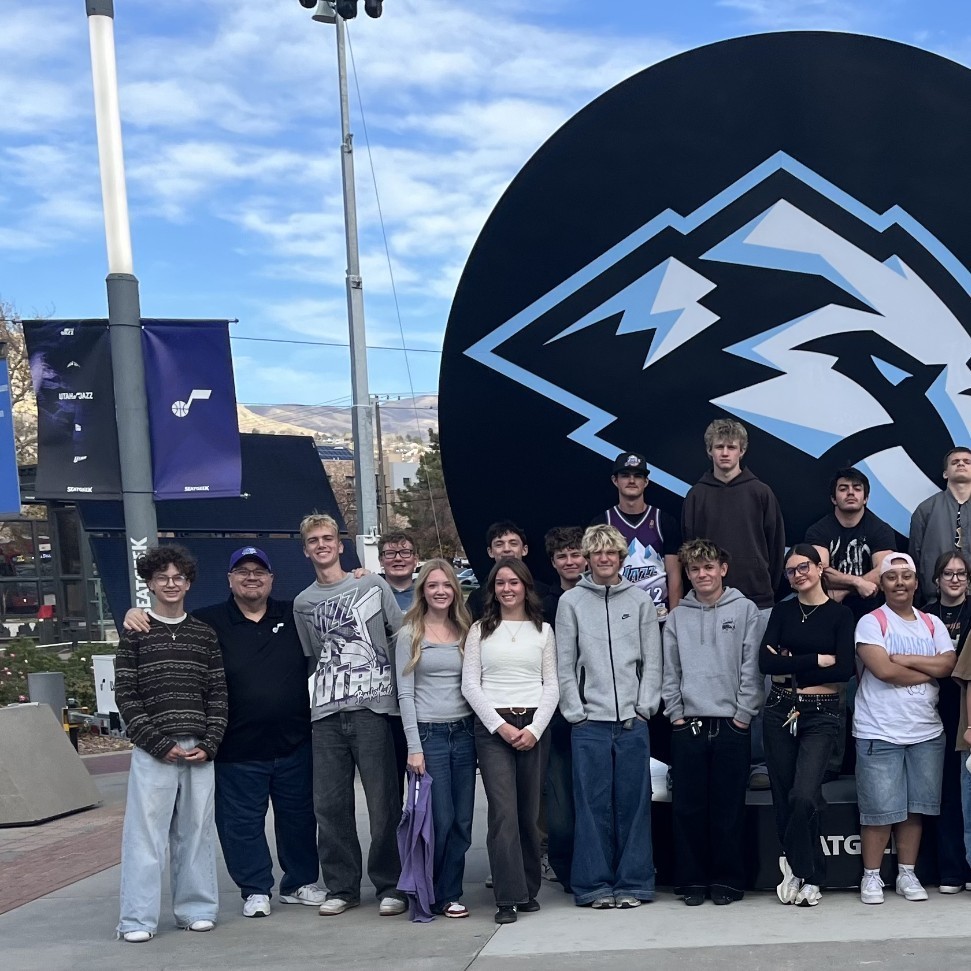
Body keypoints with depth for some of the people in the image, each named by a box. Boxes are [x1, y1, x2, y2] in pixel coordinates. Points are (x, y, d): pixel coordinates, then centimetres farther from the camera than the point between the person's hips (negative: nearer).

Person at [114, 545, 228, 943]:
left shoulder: (204, 634, 11)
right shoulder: (135, 633, 4)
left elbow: (218, 693, 9)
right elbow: (125, 694, -1)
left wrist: (209, 744, -2)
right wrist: (159, 744, -8)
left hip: (199, 749, 3)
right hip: (152, 751, -2)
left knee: (196, 830, 7)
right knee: (146, 832, -3)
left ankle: (195, 908, 18)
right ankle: (138, 919, 3)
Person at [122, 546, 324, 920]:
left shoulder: (295, 616, 6)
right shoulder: (208, 622, 0)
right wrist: (135, 615, -16)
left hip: (294, 744, 2)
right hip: (238, 748, -2)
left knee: (299, 816, 13)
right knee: (242, 822, 4)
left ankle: (300, 882, 30)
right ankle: (255, 890, 20)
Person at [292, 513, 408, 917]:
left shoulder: (373, 586, 5)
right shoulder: (303, 603, 14)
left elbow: (401, 638, 7)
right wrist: (335, 683, 11)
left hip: (372, 707, -3)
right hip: (325, 715, 3)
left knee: (384, 803, -2)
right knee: (329, 804, 4)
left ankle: (390, 887, 8)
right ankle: (341, 887, 15)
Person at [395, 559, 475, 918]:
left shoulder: (464, 632, 12)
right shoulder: (410, 635, -1)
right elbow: (405, 694, -4)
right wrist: (414, 747, -10)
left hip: (463, 732, 4)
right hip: (428, 733, -4)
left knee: (462, 821, 3)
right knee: (440, 819, -5)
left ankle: (449, 894, 14)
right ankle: (431, 895, 12)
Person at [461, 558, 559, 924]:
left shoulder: (542, 630, 11)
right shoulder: (480, 630, 8)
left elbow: (552, 686, 7)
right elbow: (470, 685, 2)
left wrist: (535, 729, -7)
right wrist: (500, 726, -8)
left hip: (534, 727, 2)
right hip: (492, 726, -1)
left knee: (529, 811, 4)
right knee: (503, 811, -11)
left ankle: (529, 889, 16)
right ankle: (508, 897, -9)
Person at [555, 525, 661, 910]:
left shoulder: (641, 600, 9)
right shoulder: (571, 601, 6)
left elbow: (652, 661, 7)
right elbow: (564, 665, 4)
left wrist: (643, 708, -2)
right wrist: (576, 712, -3)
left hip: (634, 720, 1)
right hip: (589, 722, -1)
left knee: (634, 803, 3)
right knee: (592, 805, 0)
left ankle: (633, 883, 10)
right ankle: (595, 885, 7)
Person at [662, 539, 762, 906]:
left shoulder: (745, 610, 3)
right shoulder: (677, 617, 10)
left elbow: (751, 667, -2)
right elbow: (670, 671, 9)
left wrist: (743, 713, -7)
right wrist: (676, 713, 1)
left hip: (731, 724, -2)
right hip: (687, 725, 2)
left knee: (729, 807, 2)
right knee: (688, 806, 3)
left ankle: (727, 880, 10)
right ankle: (692, 880, 11)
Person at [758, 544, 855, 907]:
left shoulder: (840, 614, 0)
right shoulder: (782, 611, 8)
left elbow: (844, 669, -11)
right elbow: (766, 663, -5)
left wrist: (791, 667, -10)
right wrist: (817, 660, -11)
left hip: (821, 715, -3)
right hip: (780, 711, 4)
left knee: (803, 796, -17)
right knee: (783, 799, 5)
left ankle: (797, 870, 3)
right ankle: (809, 875, 20)